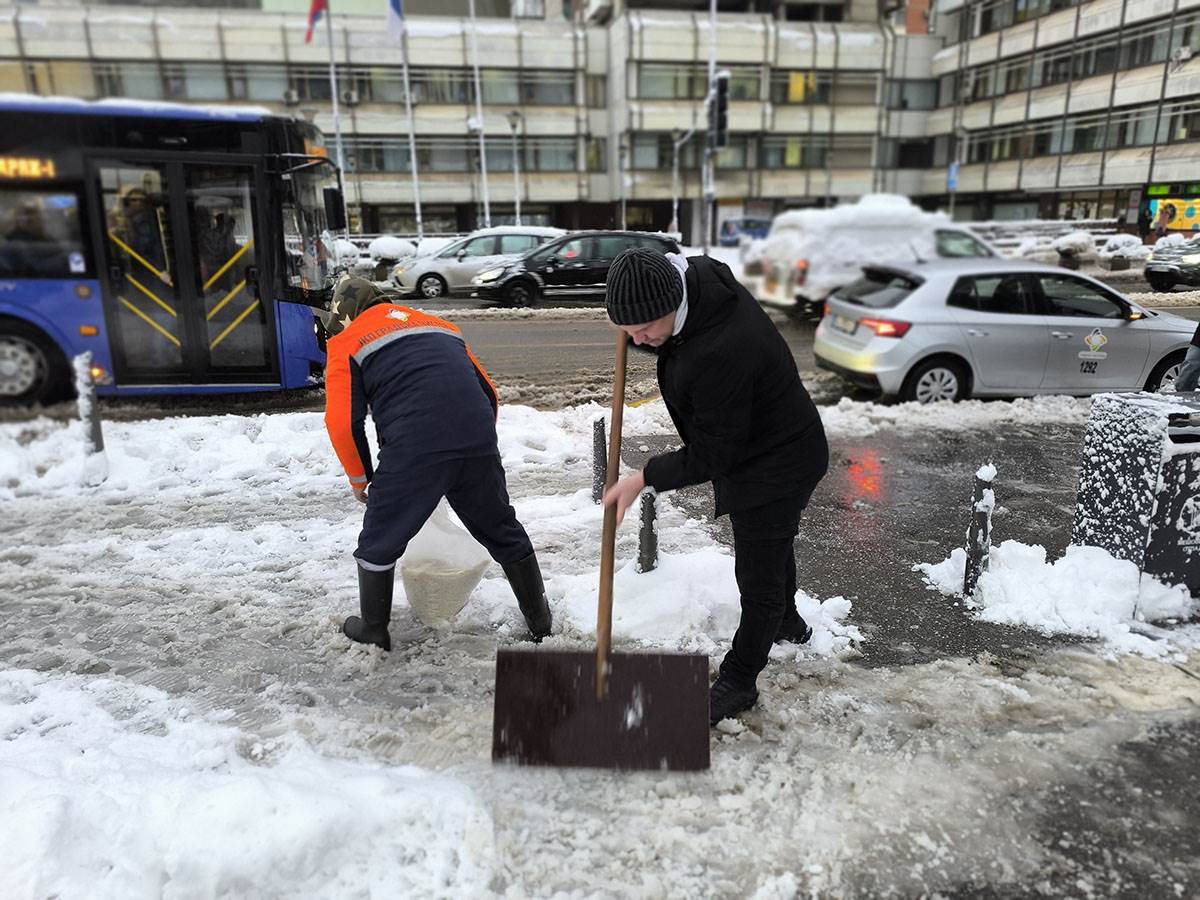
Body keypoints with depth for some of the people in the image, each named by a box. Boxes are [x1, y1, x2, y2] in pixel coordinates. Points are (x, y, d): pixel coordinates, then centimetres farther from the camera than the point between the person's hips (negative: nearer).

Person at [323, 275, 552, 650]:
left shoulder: (346, 342, 15)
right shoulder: (442, 326, 30)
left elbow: (343, 422, 4)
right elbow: (489, 393, 26)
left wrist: (359, 478, 18)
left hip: (412, 450, -4)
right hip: (479, 443, 5)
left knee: (379, 541, 18)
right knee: (503, 532, 22)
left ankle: (373, 630, 33)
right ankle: (539, 619, 35)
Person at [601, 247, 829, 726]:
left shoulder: (720, 354, -40)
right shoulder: (701, 273, -13)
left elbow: (711, 456, -29)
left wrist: (646, 478, -21)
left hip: (775, 465, -10)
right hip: (750, 446, 10)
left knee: (758, 578, 4)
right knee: (773, 546, 30)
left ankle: (738, 681, 23)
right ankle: (787, 622, 55)